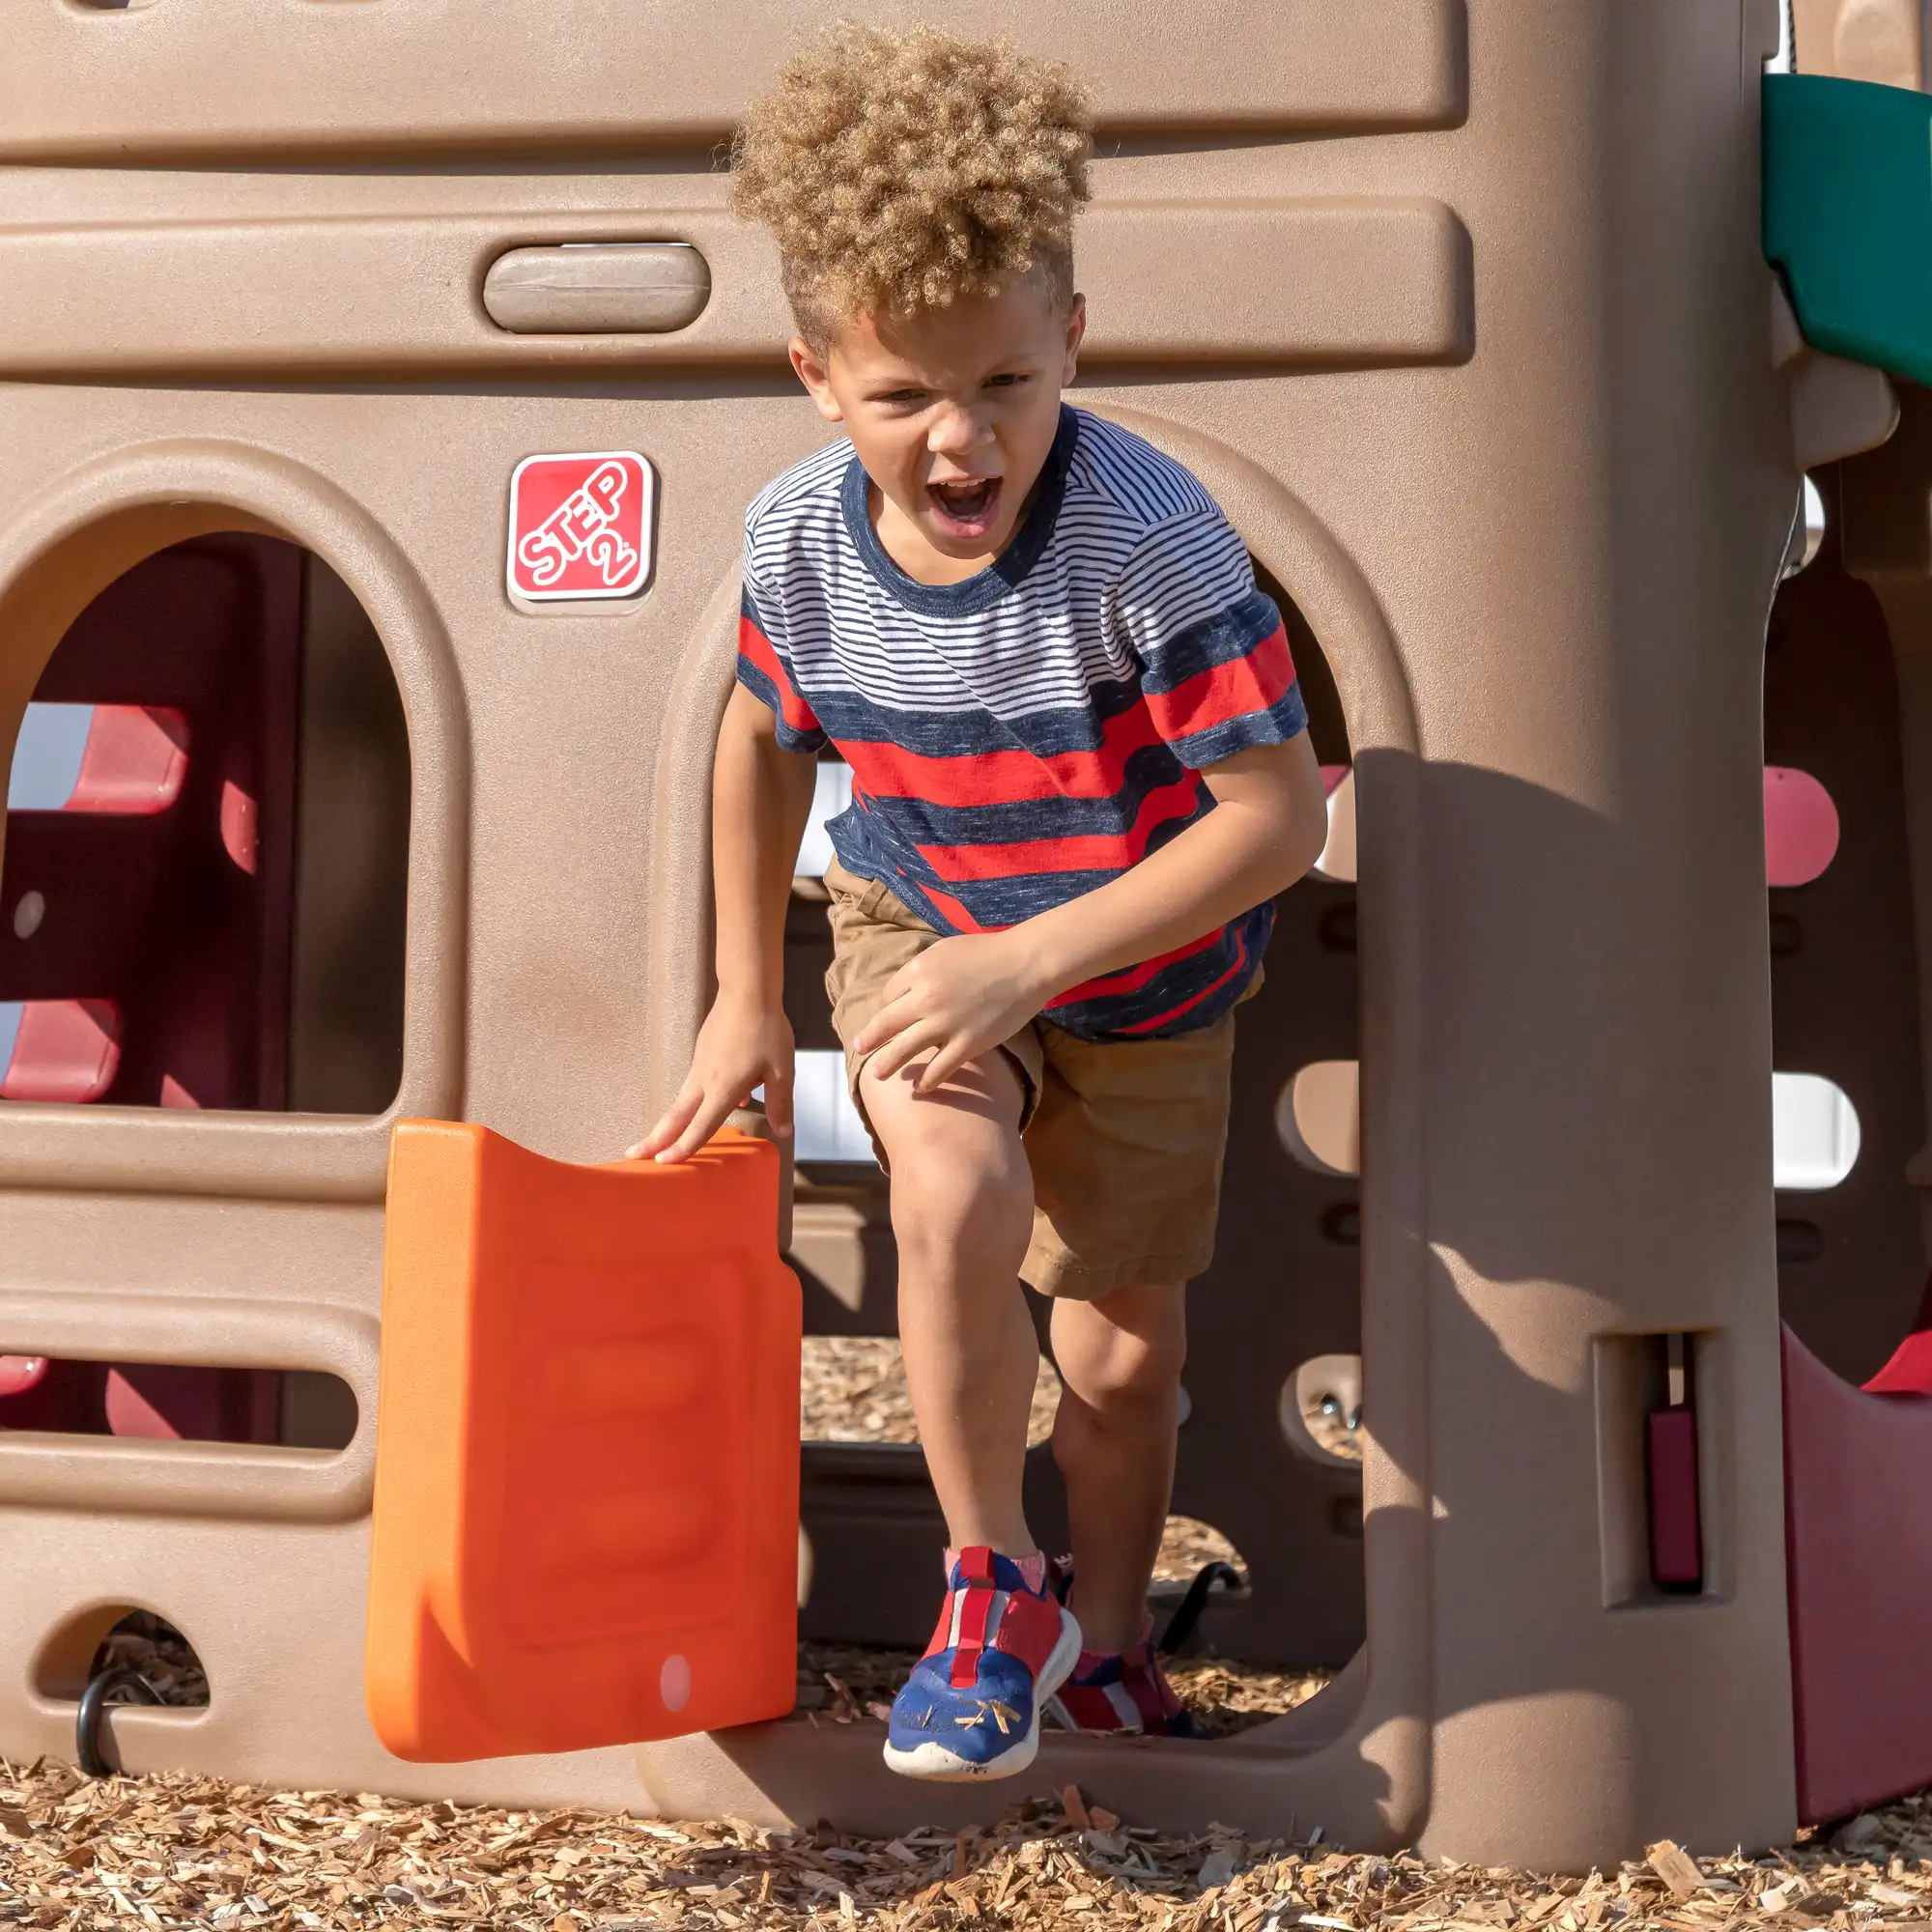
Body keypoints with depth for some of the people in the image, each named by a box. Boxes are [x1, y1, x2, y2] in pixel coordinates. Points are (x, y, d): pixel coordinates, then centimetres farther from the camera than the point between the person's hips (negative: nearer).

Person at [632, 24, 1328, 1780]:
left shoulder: (1148, 535, -33)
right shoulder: (798, 541, -19)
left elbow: (1282, 810, -32)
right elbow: (764, 740, 2)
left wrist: (1030, 963, -37)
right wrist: (747, 999, 5)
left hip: (1147, 973, -1)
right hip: (918, 927, 1)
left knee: (1123, 1343, 10)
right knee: (960, 1204, -29)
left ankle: (1106, 1642, 38)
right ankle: (991, 1584, -5)